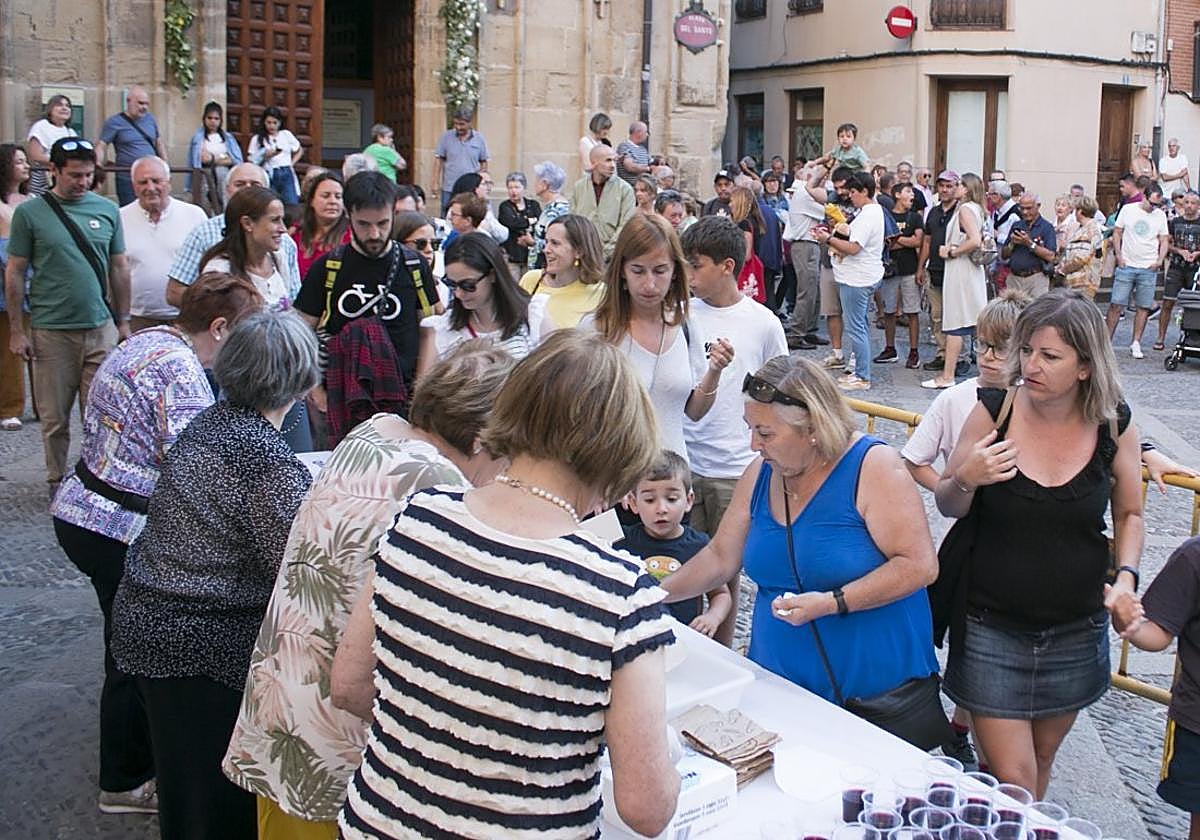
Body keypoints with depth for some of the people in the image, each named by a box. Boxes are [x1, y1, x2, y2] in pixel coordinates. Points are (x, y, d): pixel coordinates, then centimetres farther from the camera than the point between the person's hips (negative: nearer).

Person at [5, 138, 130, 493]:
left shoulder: (107, 210, 6)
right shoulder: (29, 213, -2)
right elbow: (15, 273, 1)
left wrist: (123, 322, 11)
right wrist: (16, 331, -2)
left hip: (101, 329, 2)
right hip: (50, 330, -2)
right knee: (55, 417, 7)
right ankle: (57, 483, 22)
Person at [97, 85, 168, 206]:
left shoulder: (150, 119, 13)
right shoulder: (114, 122, -3)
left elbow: (159, 142, 23)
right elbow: (101, 147, -7)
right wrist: (98, 166, -24)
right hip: (128, 179, -5)